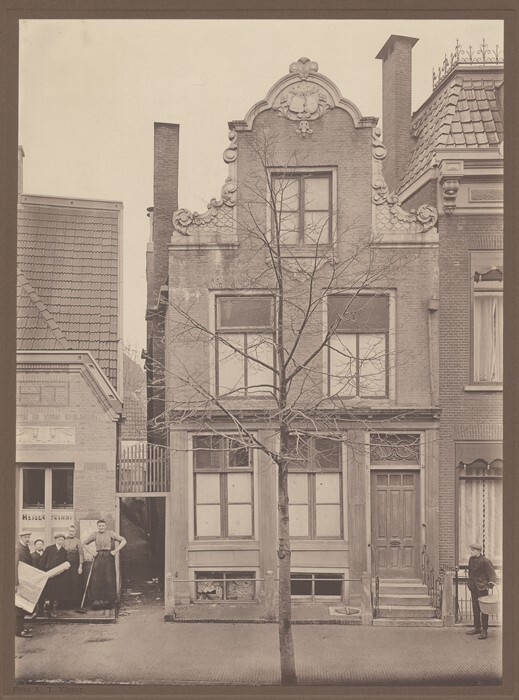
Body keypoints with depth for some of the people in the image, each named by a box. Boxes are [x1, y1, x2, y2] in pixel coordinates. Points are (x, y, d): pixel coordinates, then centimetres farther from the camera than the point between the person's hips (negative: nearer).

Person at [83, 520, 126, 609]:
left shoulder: (110, 533, 4)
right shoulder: (95, 535, 9)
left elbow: (123, 541, 2)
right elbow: (84, 543, 15)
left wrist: (115, 550, -5)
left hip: (108, 558, -1)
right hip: (98, 558, 1)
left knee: (109, 579, -1)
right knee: (96, 579, -5)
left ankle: (109, 601, 8)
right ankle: (97, 601, -1)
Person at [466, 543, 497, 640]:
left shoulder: (485, 561, -15)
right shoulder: (471, 559, 6)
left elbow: (492, 573, -10)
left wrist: (491, 584, -18)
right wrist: (470, 582, 16)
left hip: (482, 587, -7)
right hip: (474, 587, 7)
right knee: (475, 607, 13)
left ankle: (484, 630, 3)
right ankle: (477, 627, 24)